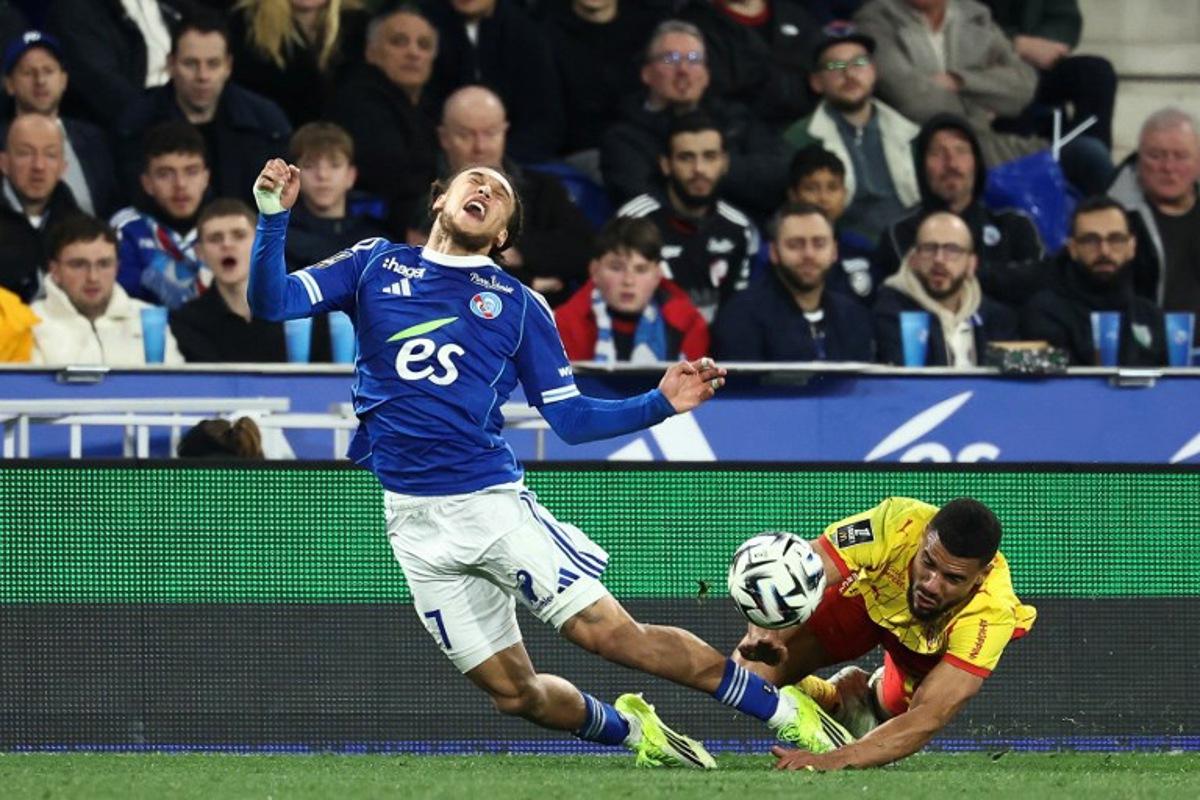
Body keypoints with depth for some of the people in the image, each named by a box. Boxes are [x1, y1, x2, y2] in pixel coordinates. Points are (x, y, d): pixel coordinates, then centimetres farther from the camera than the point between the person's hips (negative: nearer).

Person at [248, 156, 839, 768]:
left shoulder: (518, 305, 9)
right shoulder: (375, 266, 10)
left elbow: (570, 418, 7)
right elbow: (271, 303, 3)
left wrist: (661, 404, -7)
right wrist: (273, 217, -13)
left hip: (494, 503, -1)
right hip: (417, 524, 1)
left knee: (610, 633, -13)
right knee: (511, 690, 1)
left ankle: (788, 715, -3)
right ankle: (630, 731, 28)